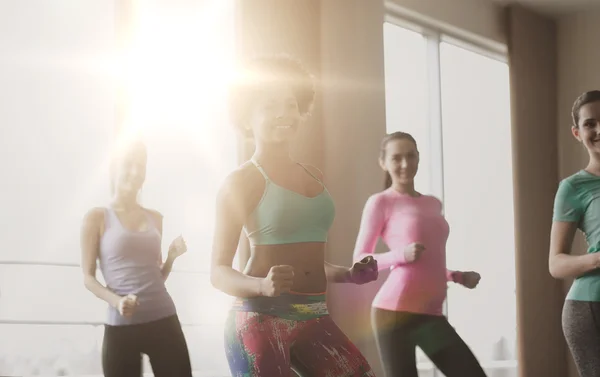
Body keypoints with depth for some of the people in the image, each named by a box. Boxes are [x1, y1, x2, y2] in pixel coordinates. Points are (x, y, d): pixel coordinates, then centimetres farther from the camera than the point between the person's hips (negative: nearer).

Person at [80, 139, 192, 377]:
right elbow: (88, 277, 0)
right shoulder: (97, 218, 3)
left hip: (164, 320, 4)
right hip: (121, 326, -4)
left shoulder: (154, 218, 15)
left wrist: (172, 257, 0)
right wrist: (116, 301, -17)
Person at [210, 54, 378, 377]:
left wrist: (349, 275, 8)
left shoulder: (315, 178, 15)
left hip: (314, 319, 6)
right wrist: (263, 286, -25)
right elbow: (218, 271, -7)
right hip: (260, 319, -6)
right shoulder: (242, 181, -3)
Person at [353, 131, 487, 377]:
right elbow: (359, 260, -4)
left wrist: (458, 277, 11)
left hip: (431, 314, 7)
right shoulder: (380, 202, -1)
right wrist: (402, 255, -19)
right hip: (394, 311, -6)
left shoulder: (433, 204, 19)